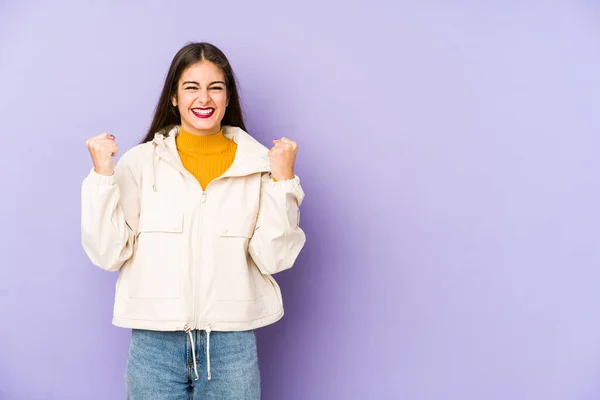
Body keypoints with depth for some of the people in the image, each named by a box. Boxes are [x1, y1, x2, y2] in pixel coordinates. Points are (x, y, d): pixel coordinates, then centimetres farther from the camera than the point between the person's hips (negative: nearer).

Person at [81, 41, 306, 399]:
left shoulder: (258, 163, 0)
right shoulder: (140, 161, -1)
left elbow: (273, 258, -4)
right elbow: (108, 254, -3)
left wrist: (284, 179, -10)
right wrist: (102, 174, -10)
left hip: (232, 342, 0)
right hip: (154, 340, 0)